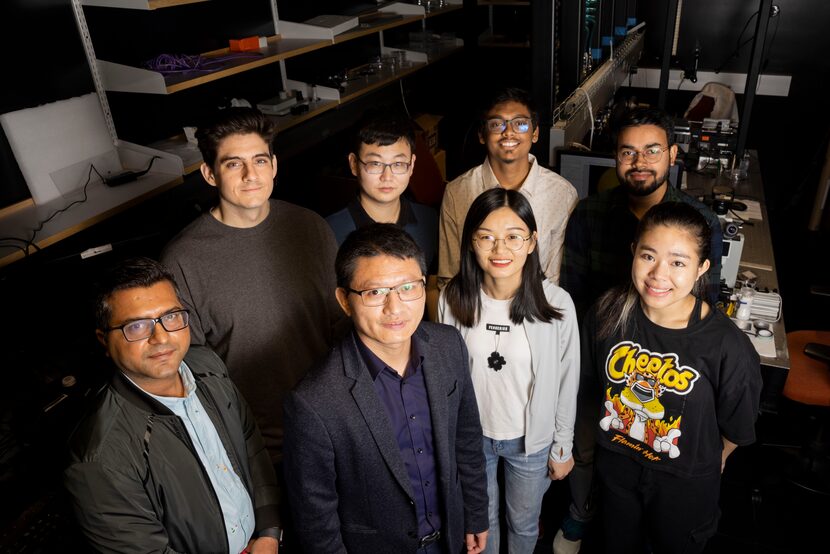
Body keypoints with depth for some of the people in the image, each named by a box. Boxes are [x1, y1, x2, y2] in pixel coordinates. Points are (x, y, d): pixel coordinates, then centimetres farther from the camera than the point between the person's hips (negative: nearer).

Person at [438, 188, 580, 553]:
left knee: (524, 523, 25)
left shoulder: (556, 304, -20)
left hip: (531, 440, 0)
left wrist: (562, 447, 1)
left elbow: (566, 382, -8)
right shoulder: (453, 299, -17)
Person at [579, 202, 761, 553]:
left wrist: (713, 459, 6)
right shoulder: (608, 313, -20)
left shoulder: (728, 347, -29)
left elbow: (737, 430, -10)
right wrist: (609, 431, 9)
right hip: (615, 464, 2)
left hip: (685, 483, -2)